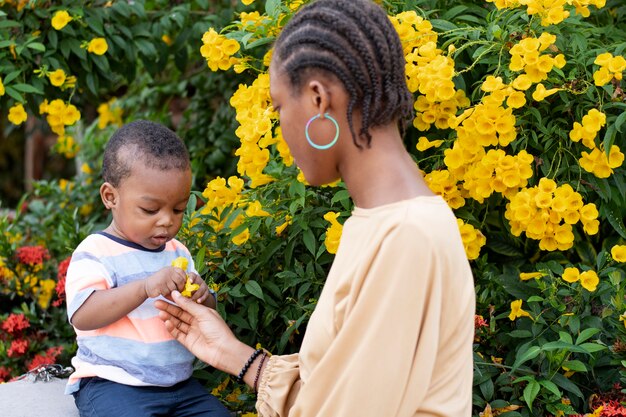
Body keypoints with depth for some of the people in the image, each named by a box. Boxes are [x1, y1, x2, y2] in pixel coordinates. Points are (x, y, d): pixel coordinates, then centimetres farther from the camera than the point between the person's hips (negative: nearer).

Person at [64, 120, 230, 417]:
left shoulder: (178, 253, 12)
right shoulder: (95, 253, -7)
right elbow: (82, 315, -21)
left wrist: (201, 298, -9)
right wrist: (145, 287, -29)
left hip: (179, 383, 6)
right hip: (111, 384, -6)